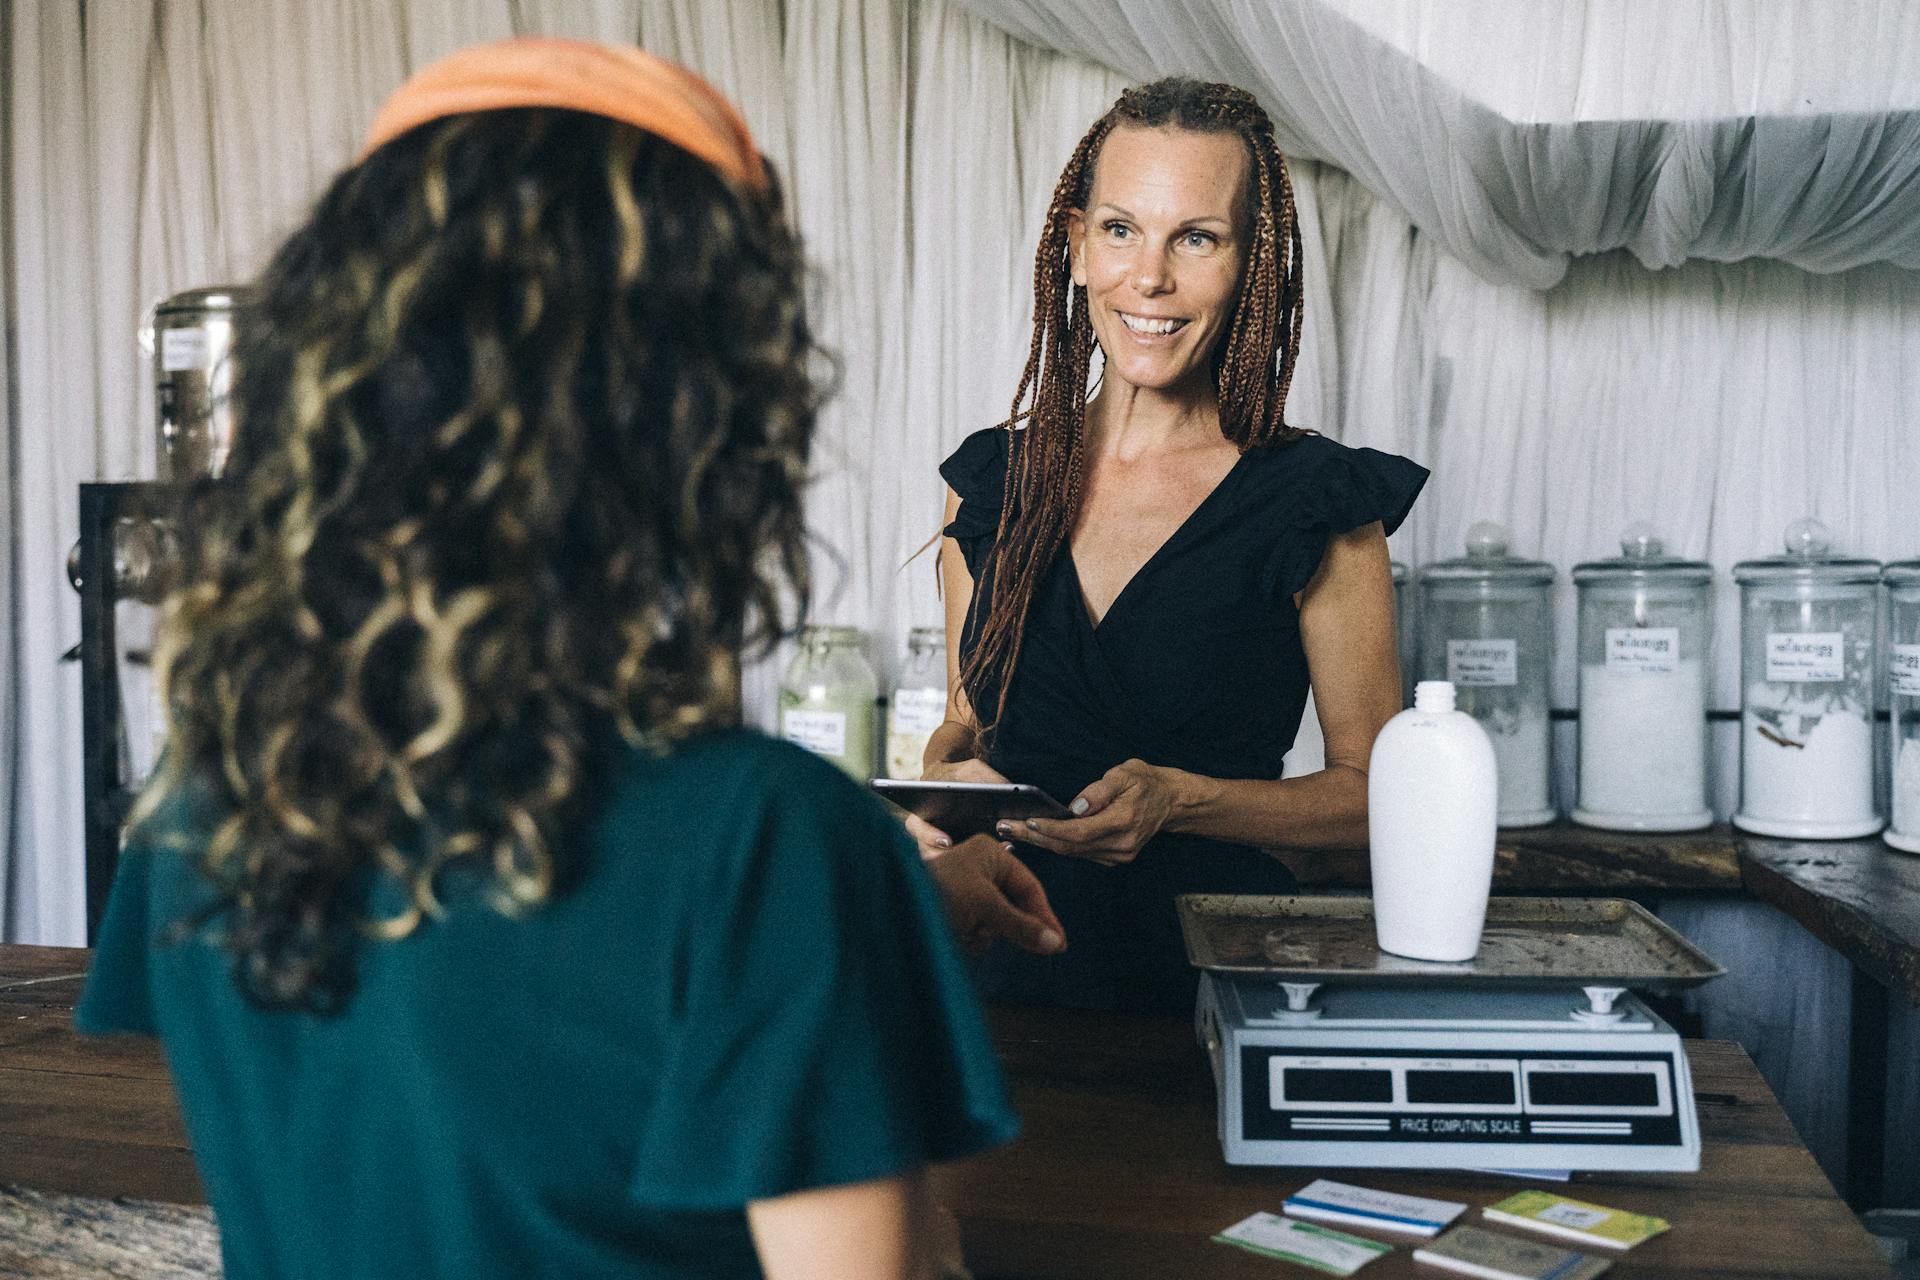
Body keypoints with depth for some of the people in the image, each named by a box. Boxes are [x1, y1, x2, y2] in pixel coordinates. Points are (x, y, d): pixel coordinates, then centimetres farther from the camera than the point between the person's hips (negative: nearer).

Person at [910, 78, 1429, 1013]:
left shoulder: (1319, 503, -4)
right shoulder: (990, 481, 7)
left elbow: (1373, 787, 1)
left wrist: (1180, 801, -13)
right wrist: (944, 781, -4)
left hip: (1208, 971, -2)